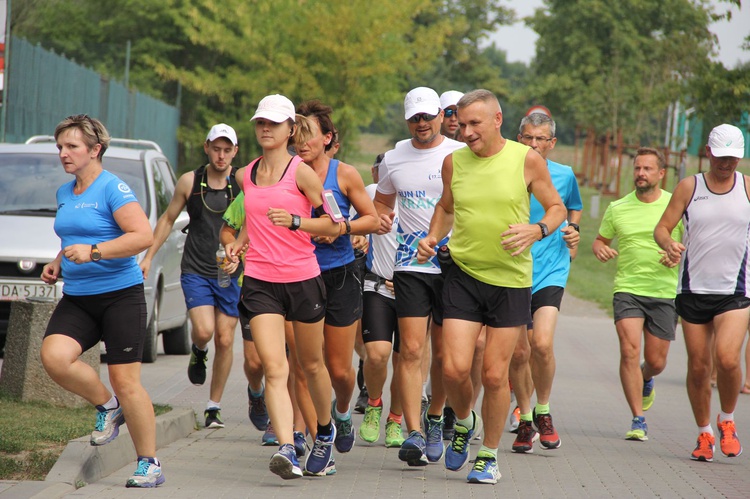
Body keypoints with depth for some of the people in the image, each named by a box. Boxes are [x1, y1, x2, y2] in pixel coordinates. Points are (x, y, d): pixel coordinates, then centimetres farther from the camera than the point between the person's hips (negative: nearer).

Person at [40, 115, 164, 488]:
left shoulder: (113, 188, -9)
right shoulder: (64, 194, 15)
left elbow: (143, 236, -19)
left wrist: (93, 252, -25)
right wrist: (58, 263, 11)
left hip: (120, 296, -6)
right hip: (76, 299, 7)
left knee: (125, 381, -6)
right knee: (54, 356, -20)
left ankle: (149, 464, 8)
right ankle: (106, 406, 7)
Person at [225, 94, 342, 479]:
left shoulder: (301, 173, -5)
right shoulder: (245, 176, 10)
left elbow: (333, 224, -4)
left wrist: (295, 221, -18)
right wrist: (239, 242, 10)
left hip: (303, 279, -2)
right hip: (259, 281, 2)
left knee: (311, 364, 15)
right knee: (274, 368, -15)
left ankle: (325, 430, 40)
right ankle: (286, 449, -26)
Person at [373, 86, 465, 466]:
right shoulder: (393, 159, 9)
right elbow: (381, 202, 23)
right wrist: (379, 220, 0)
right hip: (410, 265, 1)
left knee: (444, 353, 5)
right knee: (411, 350, -10)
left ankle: (434, 419, 28)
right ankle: (413, 434, -13)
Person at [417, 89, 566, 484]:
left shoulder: (526, 159, -4)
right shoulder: (453, 162, 4)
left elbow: (557, 208, 4)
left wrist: (538, 230, -16)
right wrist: (433, 236, 4)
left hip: (511, 279, -2)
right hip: (463, 276, 2)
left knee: (494, 375, 0)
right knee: (454, 369, -9)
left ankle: (489, 455, 18)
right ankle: (463, 423, 24)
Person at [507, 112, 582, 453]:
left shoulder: (564, 176, 4)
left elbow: (574, 208, 25)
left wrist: (572, 230, 7)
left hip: (550, 270, -1)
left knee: (542, 342, -18)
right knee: (519, 352, 3)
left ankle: (543, 411, 4)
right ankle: (525, 419, 22)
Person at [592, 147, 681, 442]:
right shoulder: (618, 209, 5)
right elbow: (600, 240, 19)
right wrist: (600, 249, -5)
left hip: (665, 292, 0)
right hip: (627, 288, 0)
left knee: (656, 361, 5)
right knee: (629, 351, -17)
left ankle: (646, 380, 44)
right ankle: (638, 420, -9)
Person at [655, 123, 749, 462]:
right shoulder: (689, 187, 3)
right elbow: (662, 228, 1)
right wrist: (669, 245, -21)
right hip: (693, 290, 1)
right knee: (698, 366, 3)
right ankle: (704, 434, 21)